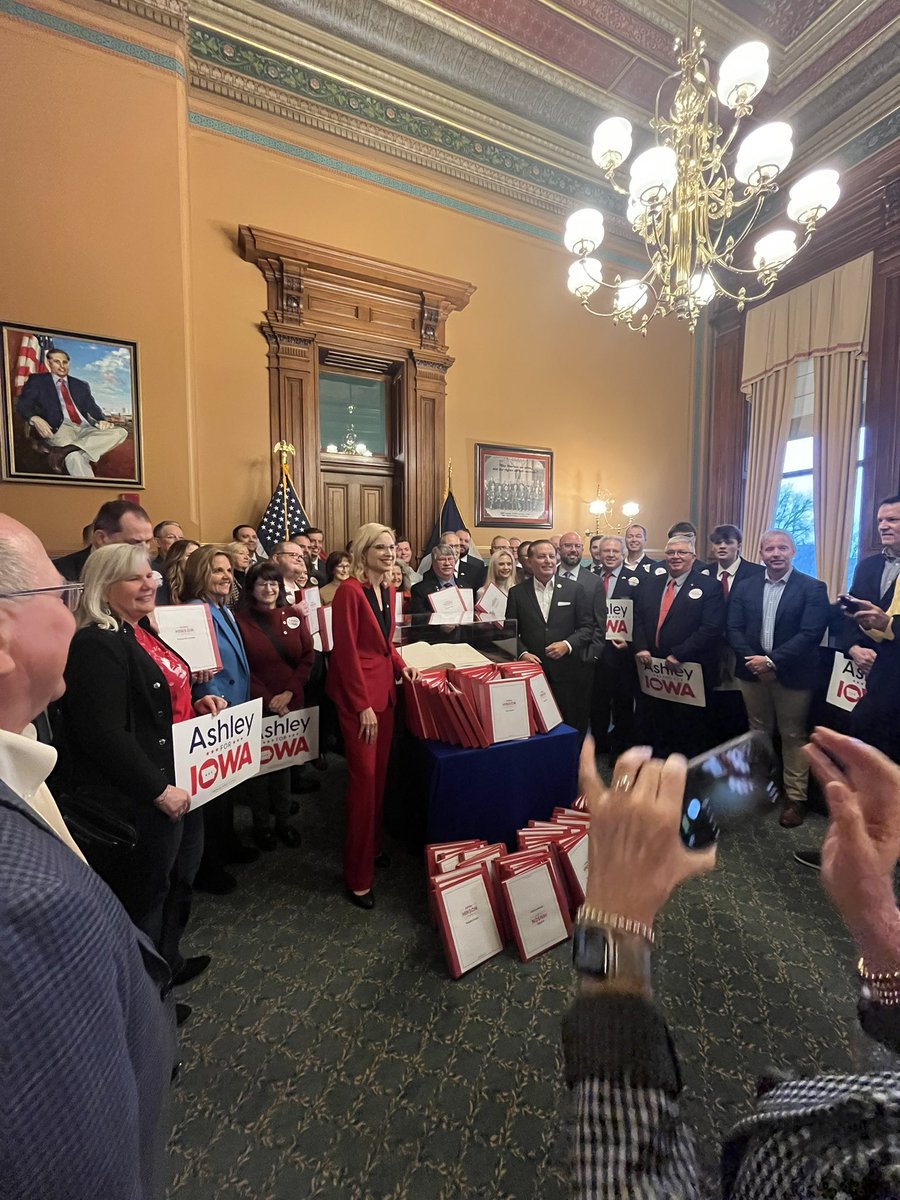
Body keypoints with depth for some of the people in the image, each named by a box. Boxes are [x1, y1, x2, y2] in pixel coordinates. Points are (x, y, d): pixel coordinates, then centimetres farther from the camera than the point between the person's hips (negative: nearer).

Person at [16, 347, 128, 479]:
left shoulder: (81, 385, 28)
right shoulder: (37, 380, 18)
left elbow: (93, 407, 19)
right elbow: (22, 404, 8)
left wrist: (102, 420, -7)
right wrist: (34, 419, -16)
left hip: (85, 428, 4)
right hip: (60, 427, -4)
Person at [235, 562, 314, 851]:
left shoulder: (293, 617, 3)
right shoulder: (241, 619, -6)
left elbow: (307, 658, 1)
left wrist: (289, 692, -10)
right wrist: (268, 699, -14)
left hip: (290, 704, 3)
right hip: (257, 706, -3)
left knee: (284, 761, 14)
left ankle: (283, 820, 30)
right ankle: (262, 824, 27)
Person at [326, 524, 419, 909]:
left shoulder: (388, 591, 10)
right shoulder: (350, 591, -15)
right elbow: (346, 652, -17)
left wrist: (401, 666, 2)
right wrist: (363, 705, -17)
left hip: (384, 689, 8)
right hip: (356, 692, -8)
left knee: (379, 774, 15)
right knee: (364, 777, -2)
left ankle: (372, 846, 35)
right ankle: (358, 876, 14)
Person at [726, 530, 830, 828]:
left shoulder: (813, 588, -6)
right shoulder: (744, 587, 4)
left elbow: (811, 634, -16)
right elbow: (734, 629, 0)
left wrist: (772, 661, -21)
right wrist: (754, 662, -14)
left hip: (793, 675, -3)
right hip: (752, 672, 3)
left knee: (793, 735, 9)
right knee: (758, 732, 16)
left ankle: (795, 797, 23)